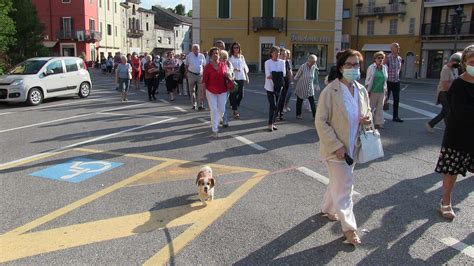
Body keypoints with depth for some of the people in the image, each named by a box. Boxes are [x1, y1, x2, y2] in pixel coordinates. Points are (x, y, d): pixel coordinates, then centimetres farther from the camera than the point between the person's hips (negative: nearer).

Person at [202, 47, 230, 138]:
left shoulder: (223, 65, -1)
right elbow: (204, 81, -6)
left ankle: (215, 123, 38)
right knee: (214, 110, -6)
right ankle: (215, 130, -1)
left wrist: (228, 75, -7)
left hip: (222, 91, 3)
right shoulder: (207, 67, -9)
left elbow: (227, 75, 16)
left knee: (221, 110, 9)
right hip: (211, 92, -3)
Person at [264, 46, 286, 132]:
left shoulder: (282, 62, 7)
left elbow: (283, 74, -6)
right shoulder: (267, 62, -3)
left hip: (278, 87, 4)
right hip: (270, 87, -4)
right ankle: (270, 124, -3)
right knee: (272, 105, -10)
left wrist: (273, 76, -20)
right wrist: (278, 76, -22)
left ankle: (272, 123, 18)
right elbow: (268, 75, -14)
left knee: (276, 106, 7)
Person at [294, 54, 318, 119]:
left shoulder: (314, 67, -2)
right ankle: (298, 114, 25)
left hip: (310, 88, 3)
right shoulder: (303, 67, -17)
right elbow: (296, 78, -8)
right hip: (301, 88, -3)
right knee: (299, 102, 11)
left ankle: (315, 115, -4)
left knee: (312, 103, -5)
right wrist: (302, 81, 5)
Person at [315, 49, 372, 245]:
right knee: (343, 187, -1)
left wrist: (368, 118, -8)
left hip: (353, 147, 6)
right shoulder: (330, 91, -17)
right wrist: (336, 146, -21)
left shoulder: (361, 91, 2)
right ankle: (349, 227, 12)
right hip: (336, 149, -6)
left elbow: (367, 111, 18)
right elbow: (320, 121, -17)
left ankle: (328, 209, 45)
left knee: (338, 183, 22)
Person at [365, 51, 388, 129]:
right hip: (373, 91, -4)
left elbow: (385, 79, 14)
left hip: (381, 91, 4)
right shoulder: (371, 68, -3)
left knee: (380, 107, 6)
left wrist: (385, 90, 11)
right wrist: (368, 91, -8)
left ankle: (378, 122, 12)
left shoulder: (384, 68, 9)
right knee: (371, 107, 3)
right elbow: (367, 79, -3)